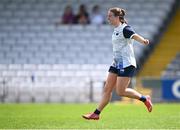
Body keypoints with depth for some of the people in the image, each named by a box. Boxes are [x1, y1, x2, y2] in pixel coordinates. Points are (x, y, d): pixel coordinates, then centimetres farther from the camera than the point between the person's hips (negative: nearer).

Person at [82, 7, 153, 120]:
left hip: (126, 64, -9)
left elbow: (135, 36, -34)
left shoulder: (125, 29, -14)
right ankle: (96, 114, 7)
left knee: (121, 91, -10)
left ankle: (144, 99, 6)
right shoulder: (116, 30, 14)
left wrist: (143, 41, -54)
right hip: (117, 64, 9)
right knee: (107, 89, 6)